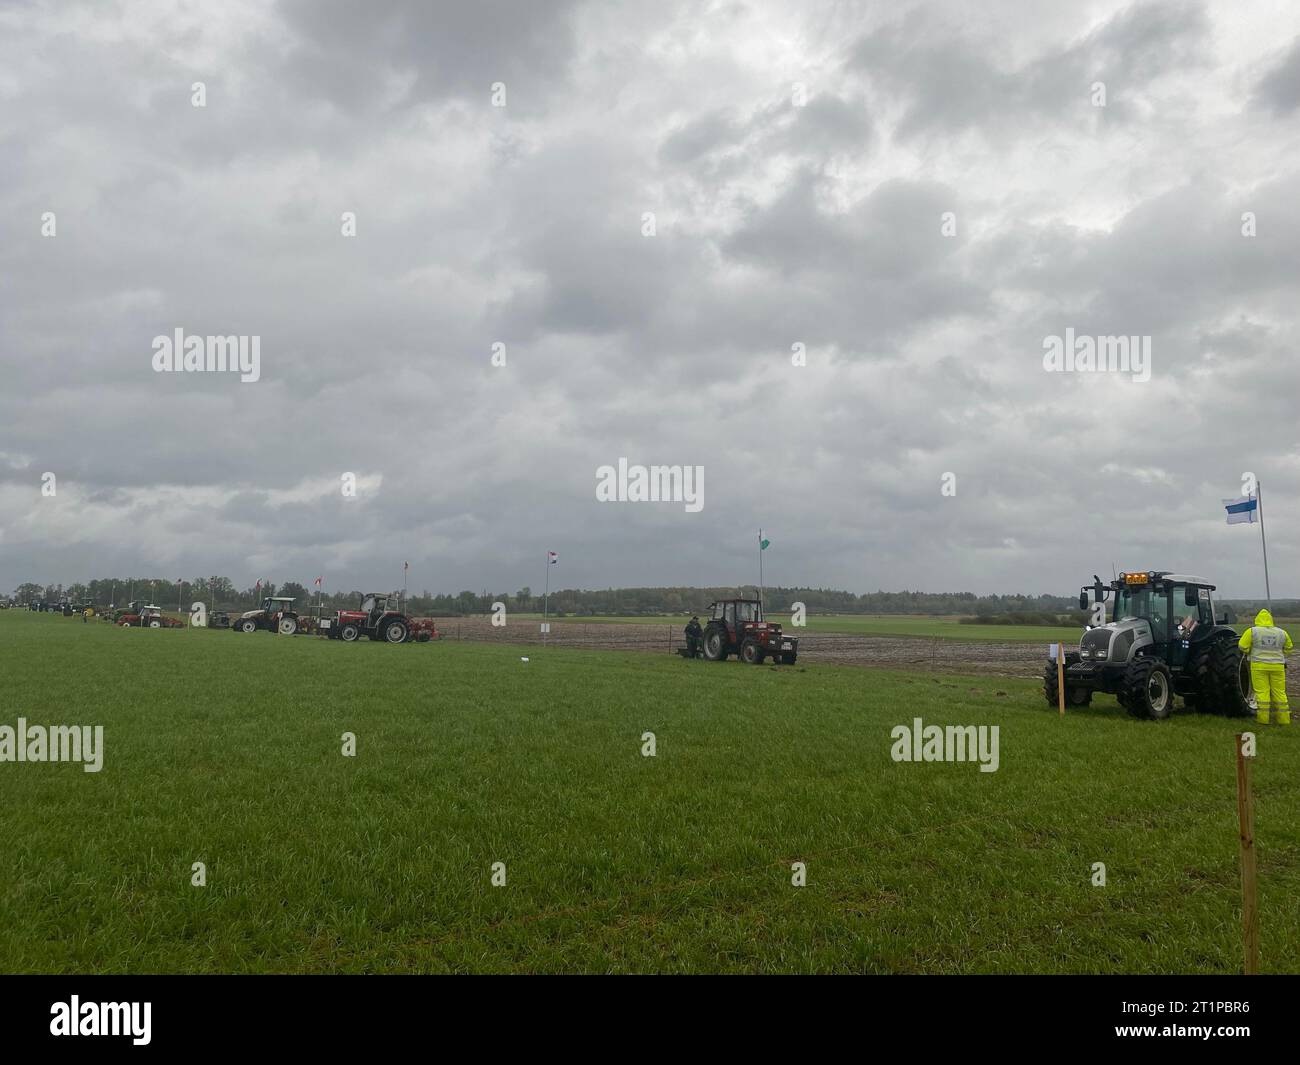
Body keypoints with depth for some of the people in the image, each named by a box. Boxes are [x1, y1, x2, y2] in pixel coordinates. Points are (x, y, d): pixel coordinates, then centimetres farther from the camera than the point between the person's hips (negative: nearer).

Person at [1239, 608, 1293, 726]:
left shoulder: (1252, 631, -6)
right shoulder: (1282, 633, 4)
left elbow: (1243, 647, -5)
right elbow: (1288, 648, 17)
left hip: (1259, 666, -2)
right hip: (1277, 666, 3)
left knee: (1262, 691, 1)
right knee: (1279, 692, 11)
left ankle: (1264, 718, 2)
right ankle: (1283, 718, 15)